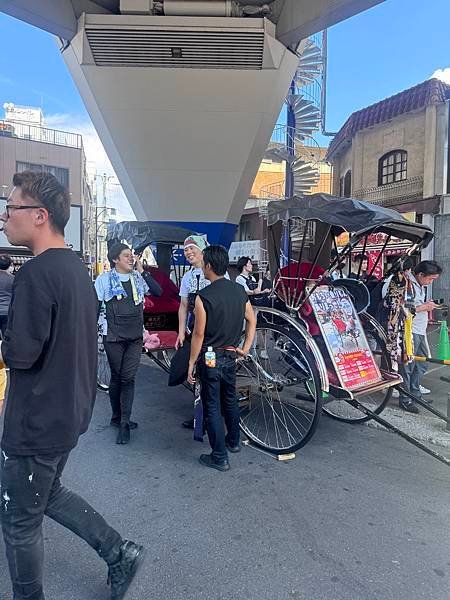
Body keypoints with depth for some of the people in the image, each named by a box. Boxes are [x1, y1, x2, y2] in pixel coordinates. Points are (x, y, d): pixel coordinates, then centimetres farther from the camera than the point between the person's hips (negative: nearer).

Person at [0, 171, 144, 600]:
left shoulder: (36, 272, -22)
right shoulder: (77, 268, 7)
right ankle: (119, 552, 31)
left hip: (37, 421, -9)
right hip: (69, 412, 9)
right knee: (48, 494, 27)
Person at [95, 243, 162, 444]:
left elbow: (158, 292, -4)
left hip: (135, 337, 3)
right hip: (114, 337, -2)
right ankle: (116, 417, 26)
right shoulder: (104, 279, -4)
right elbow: (95, 307, -2)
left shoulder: (138, 278, 5)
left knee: (128, 378, 0)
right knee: (117, 377, 9)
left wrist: (142, 271, -7)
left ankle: (124, 423, 4)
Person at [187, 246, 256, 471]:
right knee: (230, 399, 23)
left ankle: (219, 457, 14)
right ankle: (233, 441, 41)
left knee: (212, 407, 5)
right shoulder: (239, 290, 0)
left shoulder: (204, 296, -19)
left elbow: (199, 334, -16)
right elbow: (252, 321, 9)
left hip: (210, 358, -6)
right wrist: (245, 348, 13)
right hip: (230, 355, 6)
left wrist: (191, 363, -7)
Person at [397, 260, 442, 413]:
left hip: (420, 332, 10)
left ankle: (415, 394, 30)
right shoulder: (407, 284, -15)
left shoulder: (421, 285, 16)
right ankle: (405, 399, 6)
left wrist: (427, 305, 9)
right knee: (407, 366, -3)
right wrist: (423, 307, -18)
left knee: (421, 365, 17)